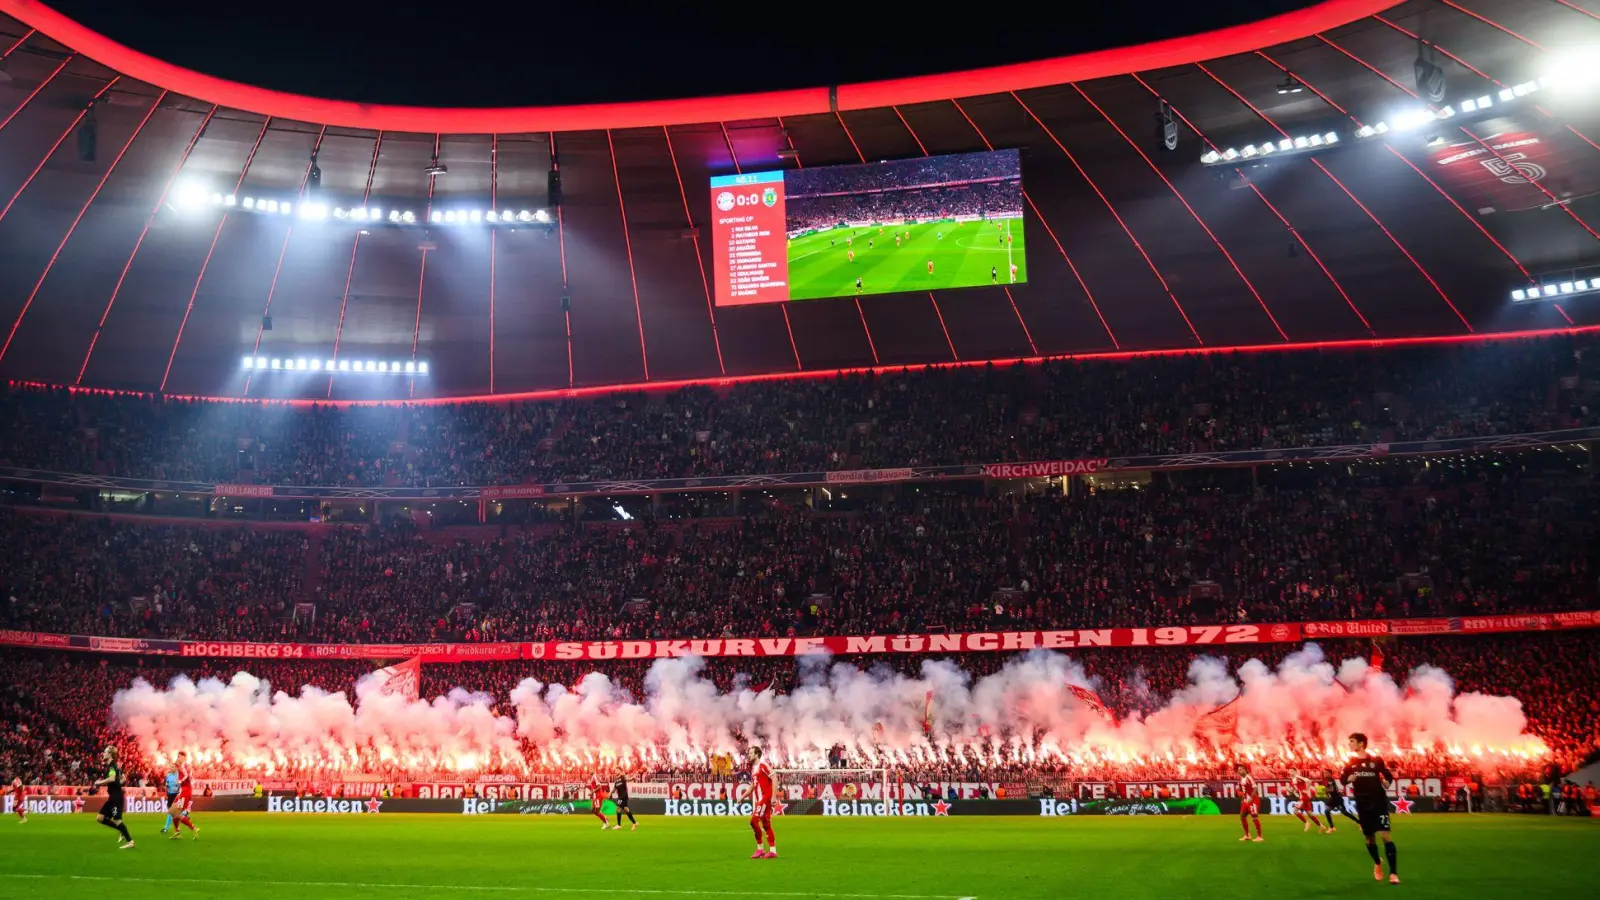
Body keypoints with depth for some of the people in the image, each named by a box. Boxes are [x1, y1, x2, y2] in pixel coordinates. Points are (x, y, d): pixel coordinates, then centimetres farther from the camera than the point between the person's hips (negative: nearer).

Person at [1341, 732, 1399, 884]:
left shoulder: (1376, 760, -1)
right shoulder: (1351, 763, 6)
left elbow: (1389, 776, 8)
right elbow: (1342, 779, 4)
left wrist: (1386, 783, -13)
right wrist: (1349, 778, -18)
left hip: (1379, 803, -3)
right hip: (1363, 806, 3)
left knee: (1384, 835, -15)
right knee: (1369, 838, 11)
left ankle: (1393, 873, -15)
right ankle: (1377, 863, 39)